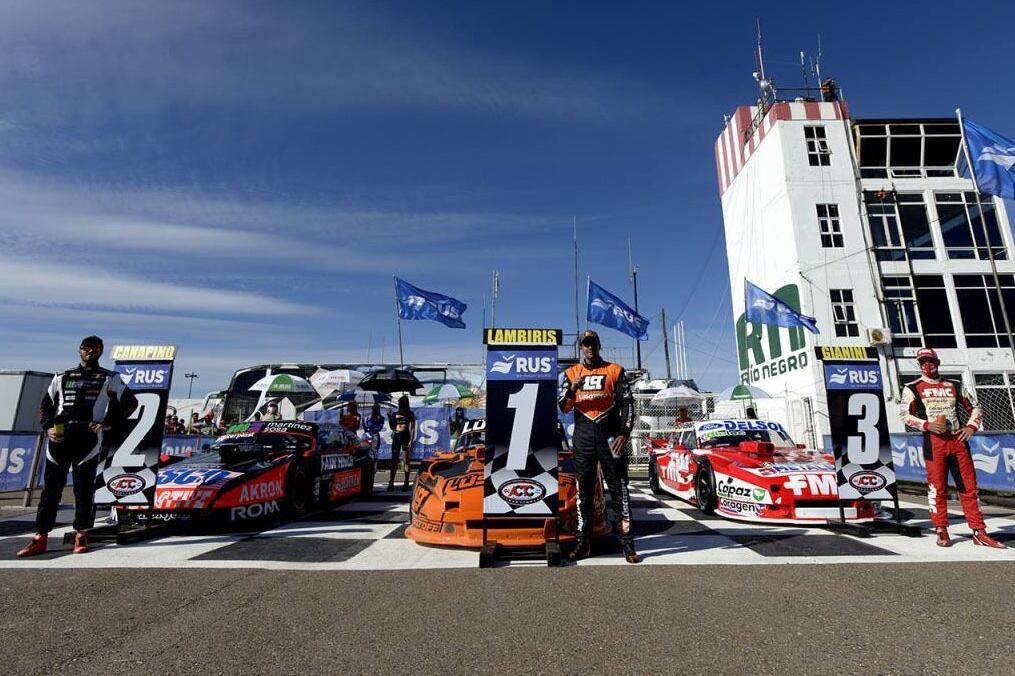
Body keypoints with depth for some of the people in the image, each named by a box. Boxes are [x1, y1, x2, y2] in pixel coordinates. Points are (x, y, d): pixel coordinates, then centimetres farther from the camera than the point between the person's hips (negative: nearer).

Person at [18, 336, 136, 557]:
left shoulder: (109, 378, 11)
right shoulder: (62, 377, 20)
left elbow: (130, 402, 6)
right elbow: (46, 404, 21)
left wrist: (108, 424, -4)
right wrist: (48, 427, 4)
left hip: (88, 437, -3)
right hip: (59, 438, 3)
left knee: (84, 488, -1)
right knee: (51, 487, 4)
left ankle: (81, 537, 7)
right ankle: (40, 538, 11)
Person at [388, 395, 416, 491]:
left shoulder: (410, 414, 3)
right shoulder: (395, 414, 12)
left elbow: (413, 429, -2)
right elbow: (392, 427, 15)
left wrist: (411, 441, -10)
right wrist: (390, 419, -2)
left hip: (405, 437, -4)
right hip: (396, 437, 4)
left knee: (406, 461, -2)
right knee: (394, 461, 3)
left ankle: (406, 483, 3)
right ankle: (391, 482, 5)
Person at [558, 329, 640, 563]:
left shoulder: (614, 370, 7)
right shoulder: (571, 373, 11)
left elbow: (627, 403, 3)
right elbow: (563, 407, 6)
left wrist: (624, 433, -8)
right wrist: (573, 389, -14)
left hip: (610, 436, -1)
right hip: (583, 437, 2)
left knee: (619, 490, 1)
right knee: (584, 491, 6)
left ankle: (627, 543, 7)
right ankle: (583, 542, 14)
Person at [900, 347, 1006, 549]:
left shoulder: (954, 386, 14)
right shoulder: (912, 388, 4)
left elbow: (974, 407, 18)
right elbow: (906, 415, 0)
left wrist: (971, 426, 3)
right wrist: (926, 425, -14)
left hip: (958, 440, 3)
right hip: (934, 442, -3)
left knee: (969, 487, 5)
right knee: (937, 488, -1)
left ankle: (979, 532, 13)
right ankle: (942, 532, 8)